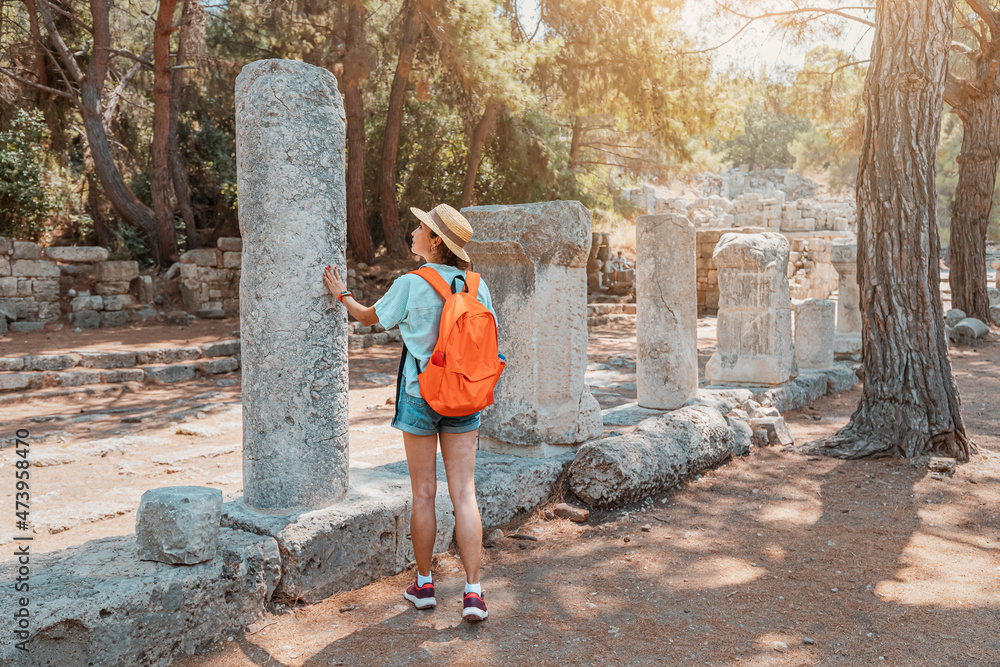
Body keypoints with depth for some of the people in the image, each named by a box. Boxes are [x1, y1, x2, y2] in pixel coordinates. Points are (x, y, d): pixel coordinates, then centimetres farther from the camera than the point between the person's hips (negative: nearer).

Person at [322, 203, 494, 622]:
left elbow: (369, 317, 6)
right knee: (464, 493, 5)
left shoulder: (410, 285, -11)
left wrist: (342, 294, 23)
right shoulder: (476, 286, -2)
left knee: (423, 494, 9)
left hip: (420, 395, -3)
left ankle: (424, 585, 23)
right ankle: (473, 591, 4)